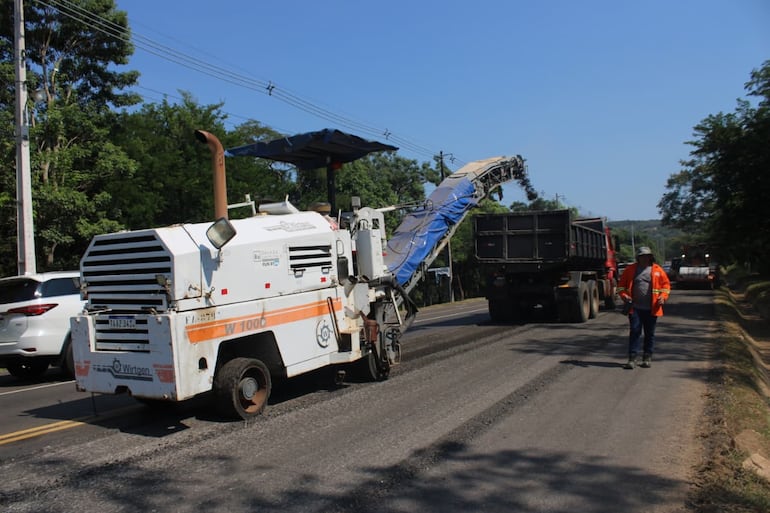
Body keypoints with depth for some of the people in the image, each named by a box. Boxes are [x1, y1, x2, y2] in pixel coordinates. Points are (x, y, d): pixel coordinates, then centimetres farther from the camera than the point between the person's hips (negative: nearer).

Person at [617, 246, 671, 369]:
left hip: (651, 308, 1)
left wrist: (663, 297, -6)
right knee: (634, 332, -3)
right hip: (635, 308, -1)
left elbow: (666, 284, 10)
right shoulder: (630, 269, 5)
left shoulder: (657, 270, 5)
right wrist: (624, 295, -8)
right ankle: (632, 358, 0)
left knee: (649, 334, 9)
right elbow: (621, 285, 9)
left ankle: (647, 358, 20)